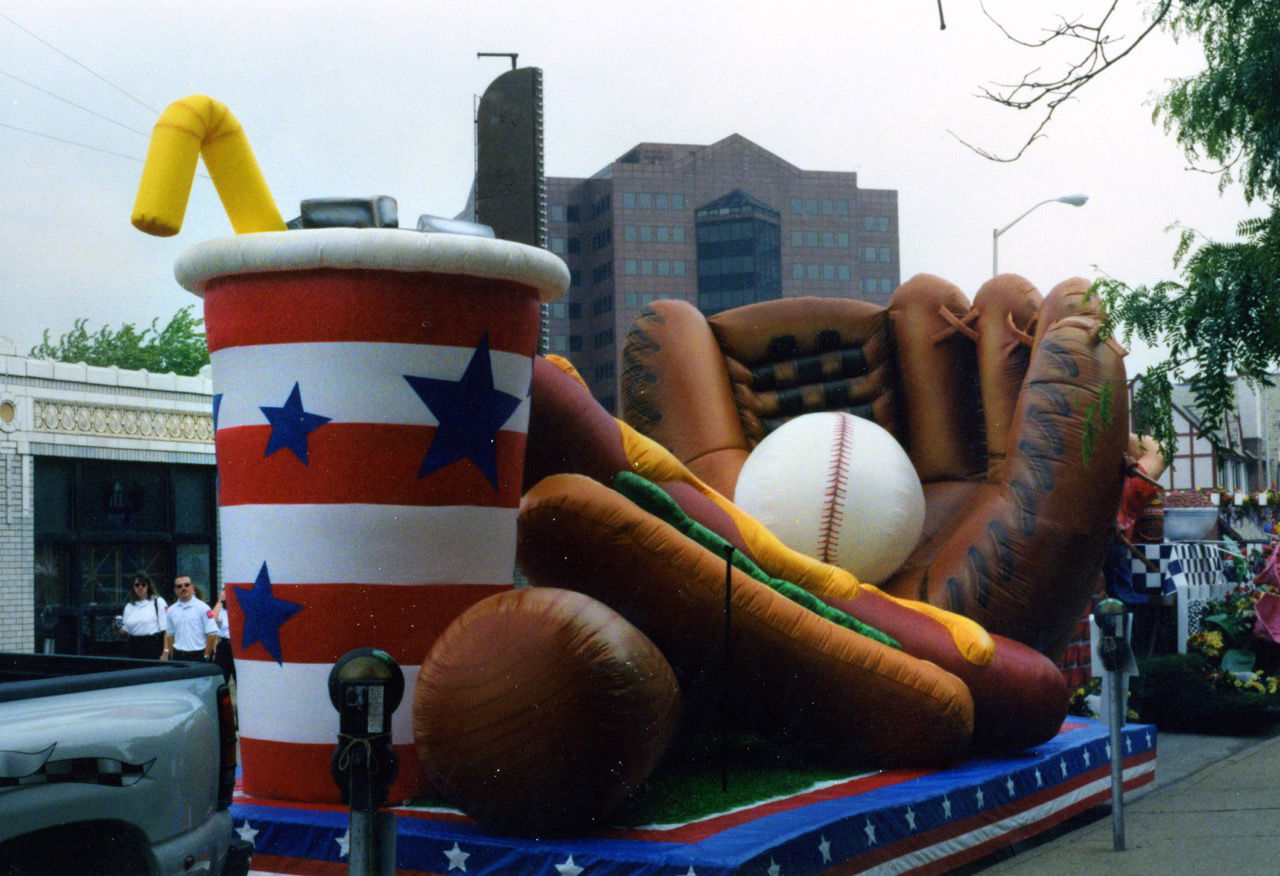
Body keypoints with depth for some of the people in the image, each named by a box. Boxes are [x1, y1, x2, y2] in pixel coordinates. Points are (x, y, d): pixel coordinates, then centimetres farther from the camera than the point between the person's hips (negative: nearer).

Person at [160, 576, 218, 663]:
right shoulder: (171, 610, 10)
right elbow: (170, 635, 17)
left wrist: (206, 656, -8)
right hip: (178, 656, 4)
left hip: (198, 656, -4)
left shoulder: (202, 607, -5)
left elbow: (212, 634, -7)